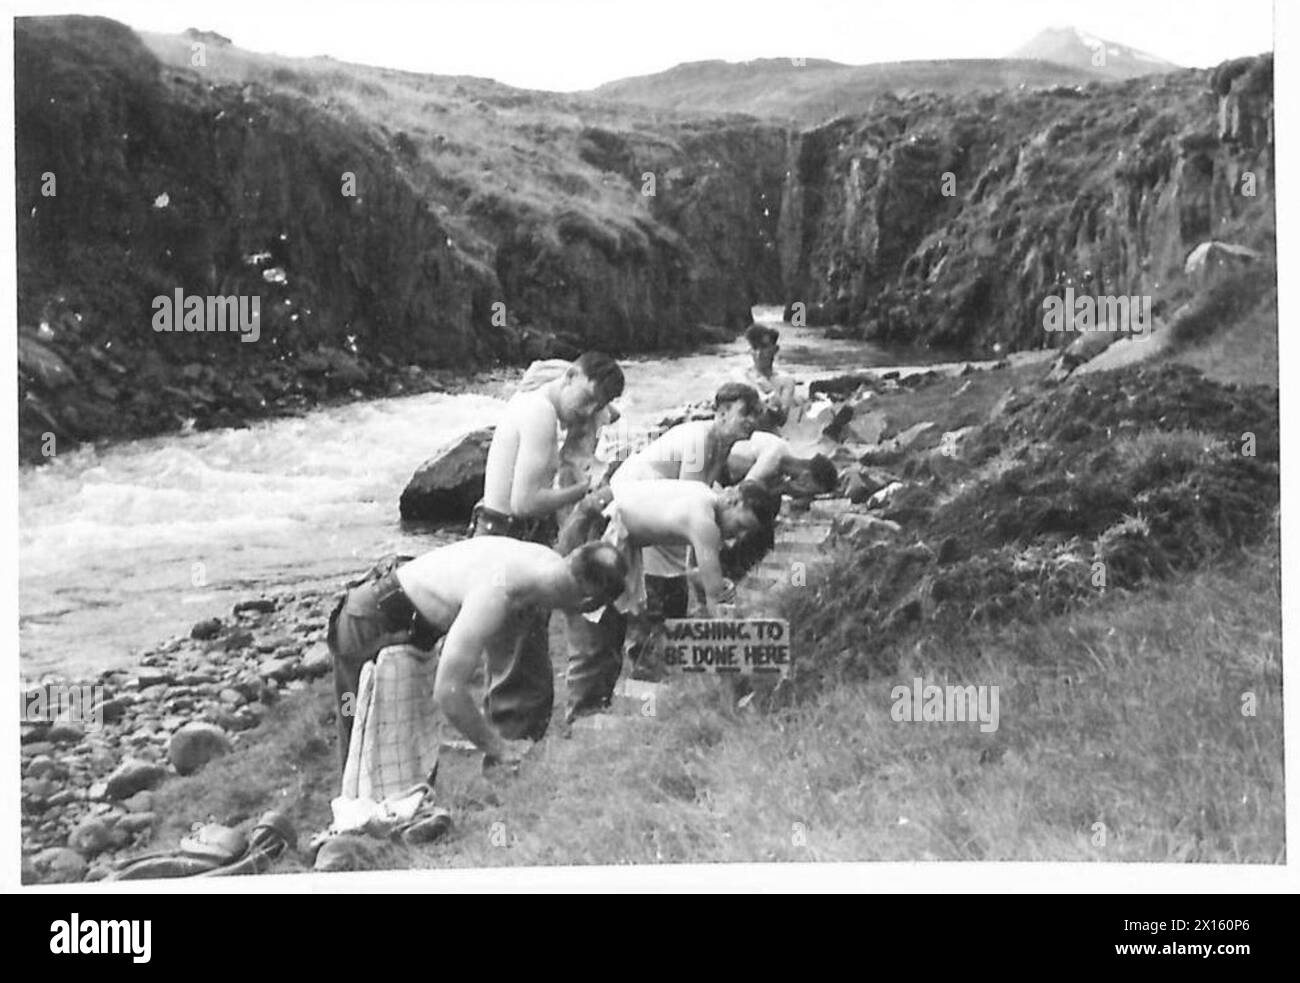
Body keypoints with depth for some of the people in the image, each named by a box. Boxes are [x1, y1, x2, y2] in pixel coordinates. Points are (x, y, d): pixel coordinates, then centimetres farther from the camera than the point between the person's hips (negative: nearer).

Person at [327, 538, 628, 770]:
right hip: (368, 627, -8)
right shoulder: (496, 592, -36)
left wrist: (497, 732, 9)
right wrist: (498, 748, -22)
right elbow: (448, 691, -35)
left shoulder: (544, 560, -10)